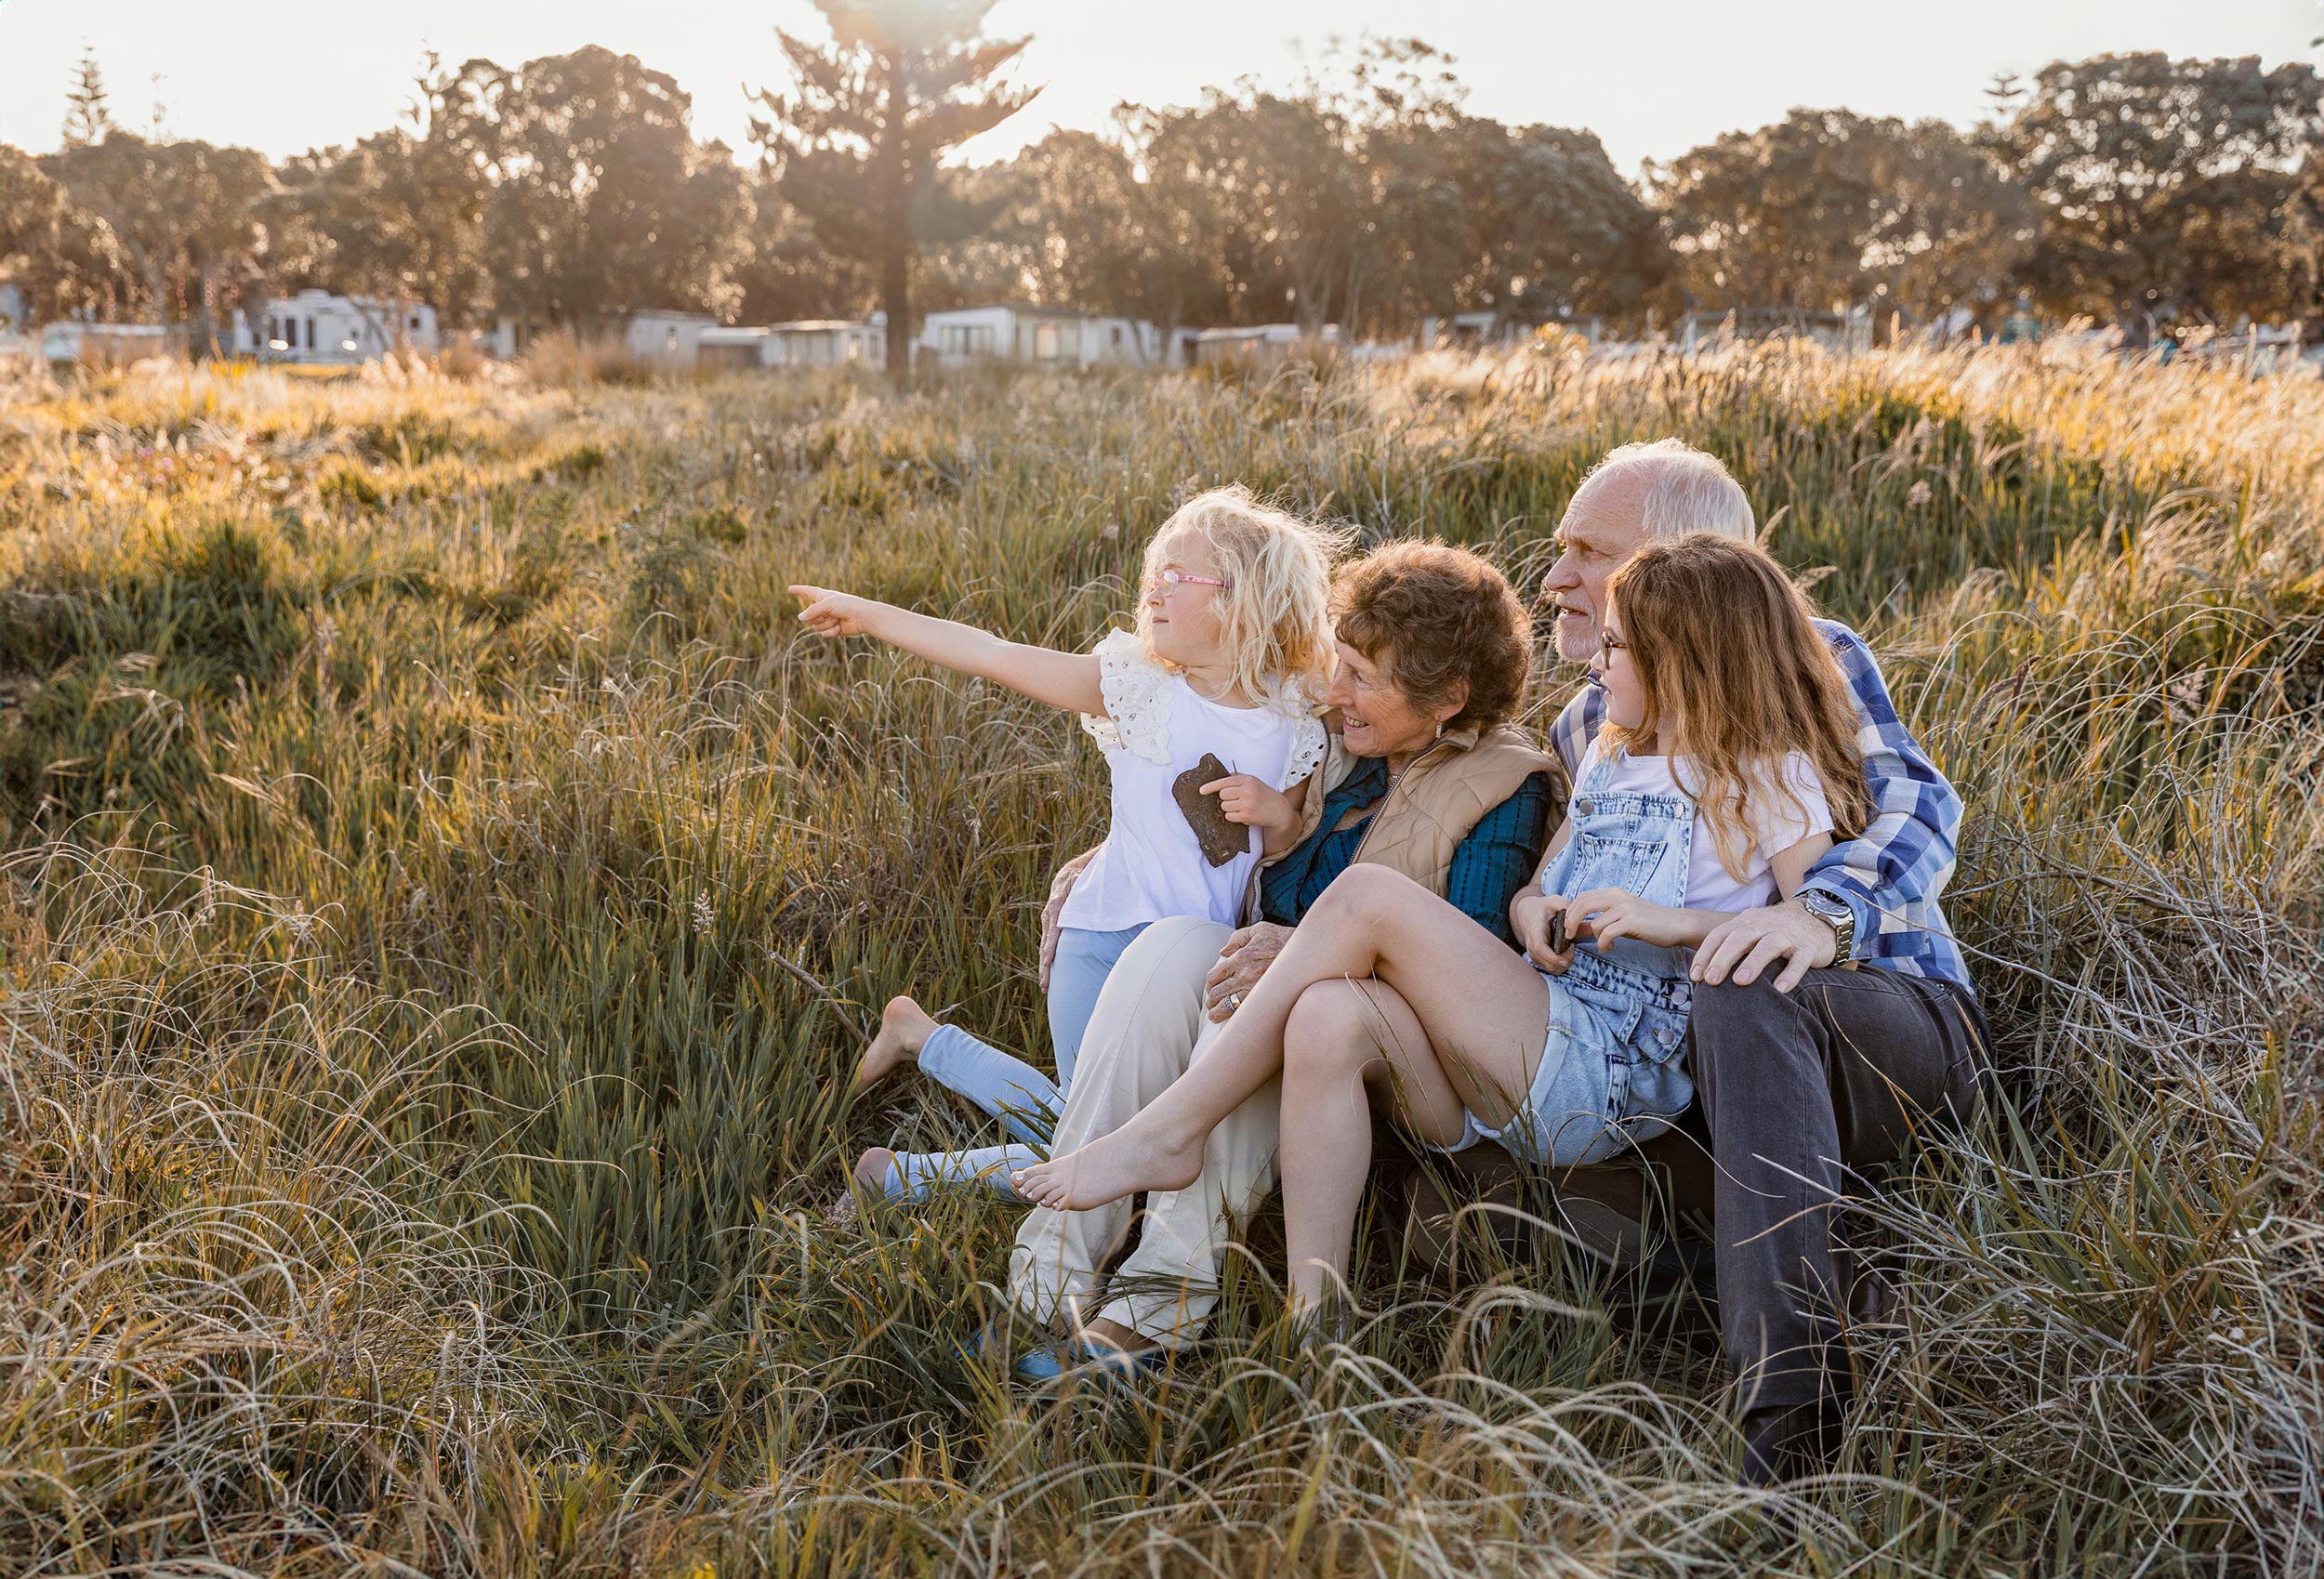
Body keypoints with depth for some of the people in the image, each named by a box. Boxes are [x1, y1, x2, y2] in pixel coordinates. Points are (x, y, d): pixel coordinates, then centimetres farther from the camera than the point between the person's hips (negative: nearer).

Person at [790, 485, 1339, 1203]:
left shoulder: (1290, 727, -1)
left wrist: (1274, 809, -13)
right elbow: (1000, 658, -7)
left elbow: (1288, 847, 11)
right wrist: (870, 615, -7)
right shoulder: (1139, 686, -7)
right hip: (1109, 945, -3)